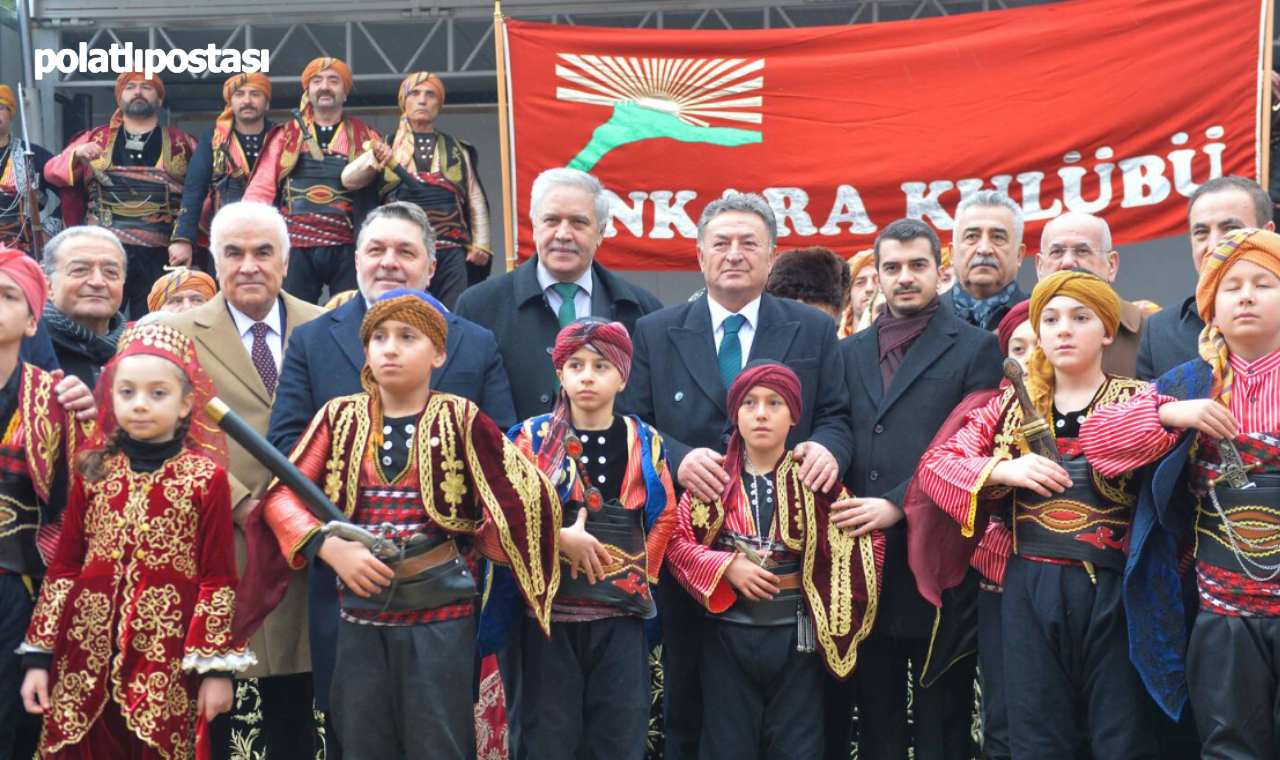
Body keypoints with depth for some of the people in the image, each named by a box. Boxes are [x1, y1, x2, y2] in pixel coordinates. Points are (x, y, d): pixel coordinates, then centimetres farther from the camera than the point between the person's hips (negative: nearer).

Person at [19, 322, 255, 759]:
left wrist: (217, 666, -5)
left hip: (169, 665, -2)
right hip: (86, 658, 3)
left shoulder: (206, 478, -3)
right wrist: (39, 655, 5)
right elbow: (63, 567, 8)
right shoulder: (92, 473, 6)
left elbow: (218, 579, -3)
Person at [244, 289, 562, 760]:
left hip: (441, 613, -3)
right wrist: (330, 546, -14)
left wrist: (474, 542, -6)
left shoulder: (459, 419, -3)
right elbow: (281, 494, 0)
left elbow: (525, 495, -4)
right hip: (359, 613, 3)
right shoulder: (341, 416, 4)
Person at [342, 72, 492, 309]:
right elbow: (349, 180, 4)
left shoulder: (456, 149, 19)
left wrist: (480, 244, 3)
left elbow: (476, 200, 16)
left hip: (452, 250, 1)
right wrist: (372, 158, -16)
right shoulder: (388, 146, 16)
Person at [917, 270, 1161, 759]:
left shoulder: (1137, 401, 4)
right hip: (1030, 587, 2)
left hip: (1112, 587, -2)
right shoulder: (1010, 407, 10)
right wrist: (1002, 469, -10)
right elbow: (935, 462, 3)